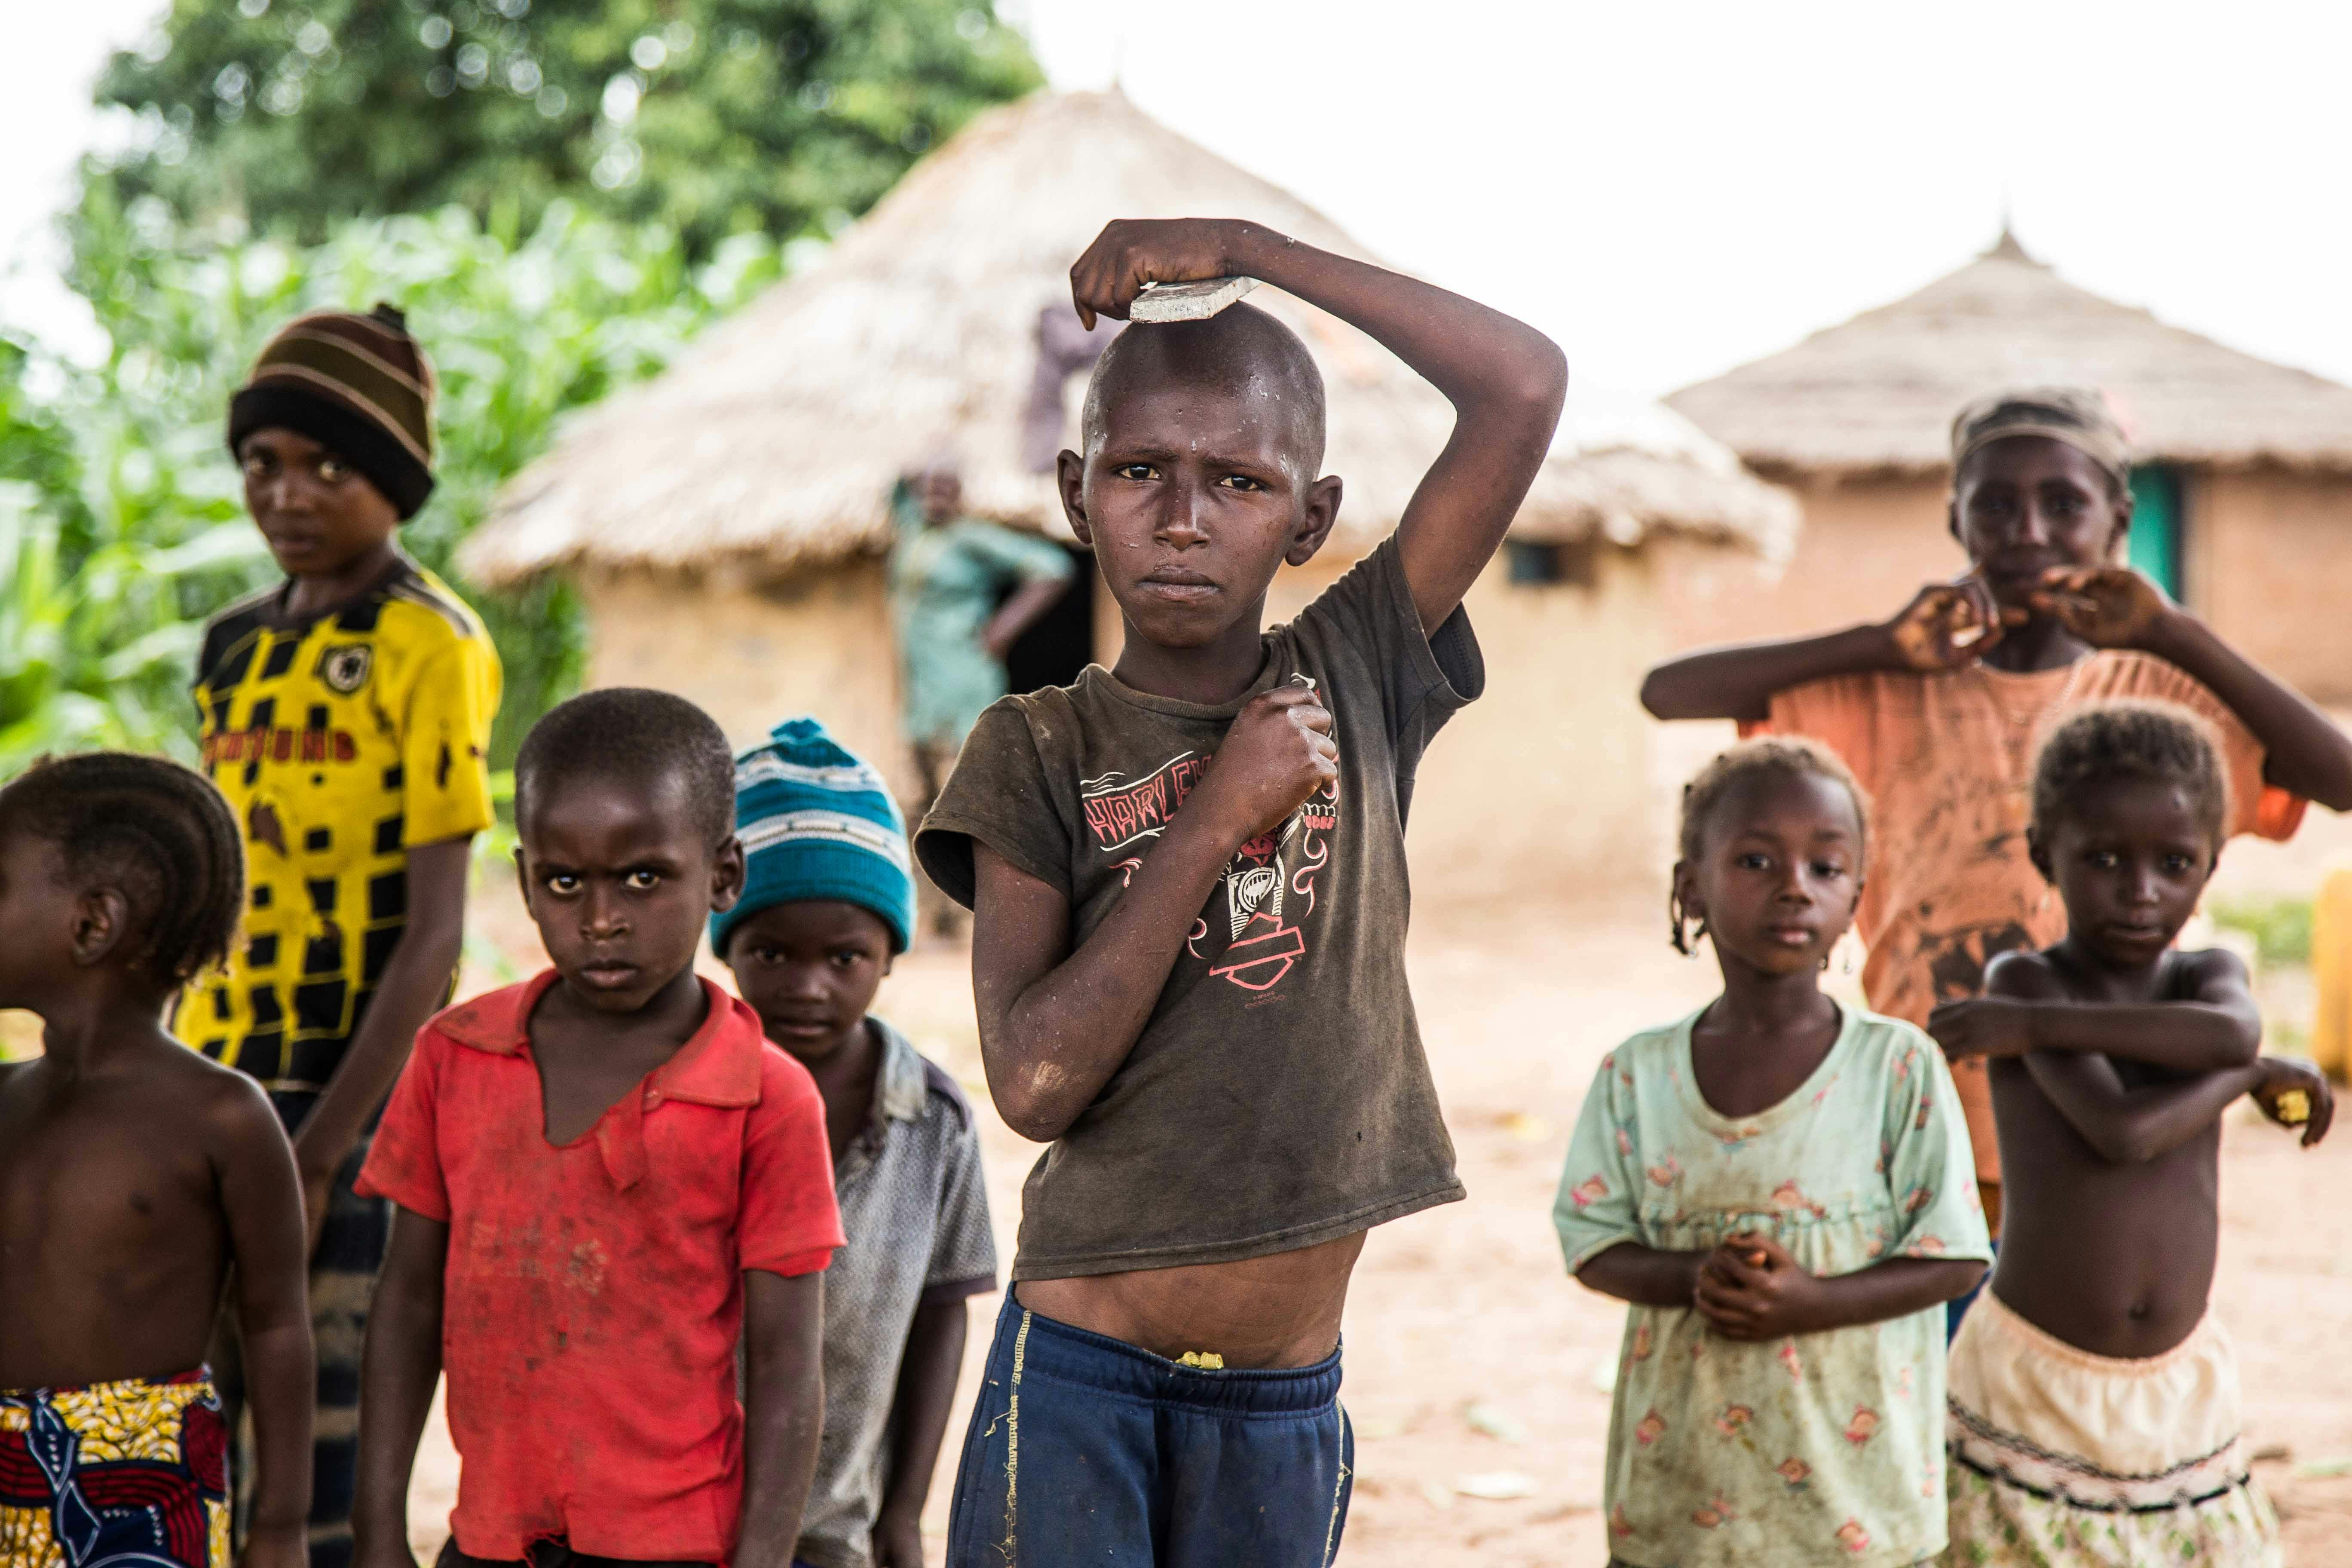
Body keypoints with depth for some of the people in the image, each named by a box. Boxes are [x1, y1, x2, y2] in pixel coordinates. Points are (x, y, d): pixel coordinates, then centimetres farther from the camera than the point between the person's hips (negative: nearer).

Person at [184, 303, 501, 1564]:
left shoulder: (428, 645, -8)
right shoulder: (236, 646, 13)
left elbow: (434, 933, -13)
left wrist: (317, 1153, -17)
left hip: (357, 1105, -7)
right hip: (221, 1086, 7)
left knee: (326, 1458, -6)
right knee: (244, 1435, 11)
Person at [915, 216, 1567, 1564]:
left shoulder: (1357, 684, 2)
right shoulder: (1042, 752, -3)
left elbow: (1526, 383, -5)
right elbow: (1037, 1080, -14)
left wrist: (1246, 250, -4)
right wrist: (1218, 818, -14)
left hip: (1288, 1399, 2)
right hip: (1081, 1371, -2)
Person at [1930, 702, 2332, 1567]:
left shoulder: (2209, 975, 4)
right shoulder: (2023, 980, -10)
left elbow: (2230, 1030, -22)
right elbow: (2122, 1131, -23)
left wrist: (2036, 1023, -22)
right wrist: (2261, 1072, -9)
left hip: (2182, 1385, 4)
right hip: (2032, 1376, -4)